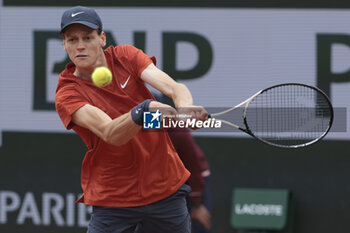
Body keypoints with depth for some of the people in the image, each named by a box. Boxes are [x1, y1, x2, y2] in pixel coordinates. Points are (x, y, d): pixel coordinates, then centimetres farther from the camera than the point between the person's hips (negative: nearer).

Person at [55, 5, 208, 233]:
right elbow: (110, 134, -29)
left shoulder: (125, 56, -2)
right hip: (112, 201, -3)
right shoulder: (67, 95, -13)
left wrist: (185, 107, -42)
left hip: (166, 187, 3)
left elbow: (172, 86, -17)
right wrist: (144, 110, -50)